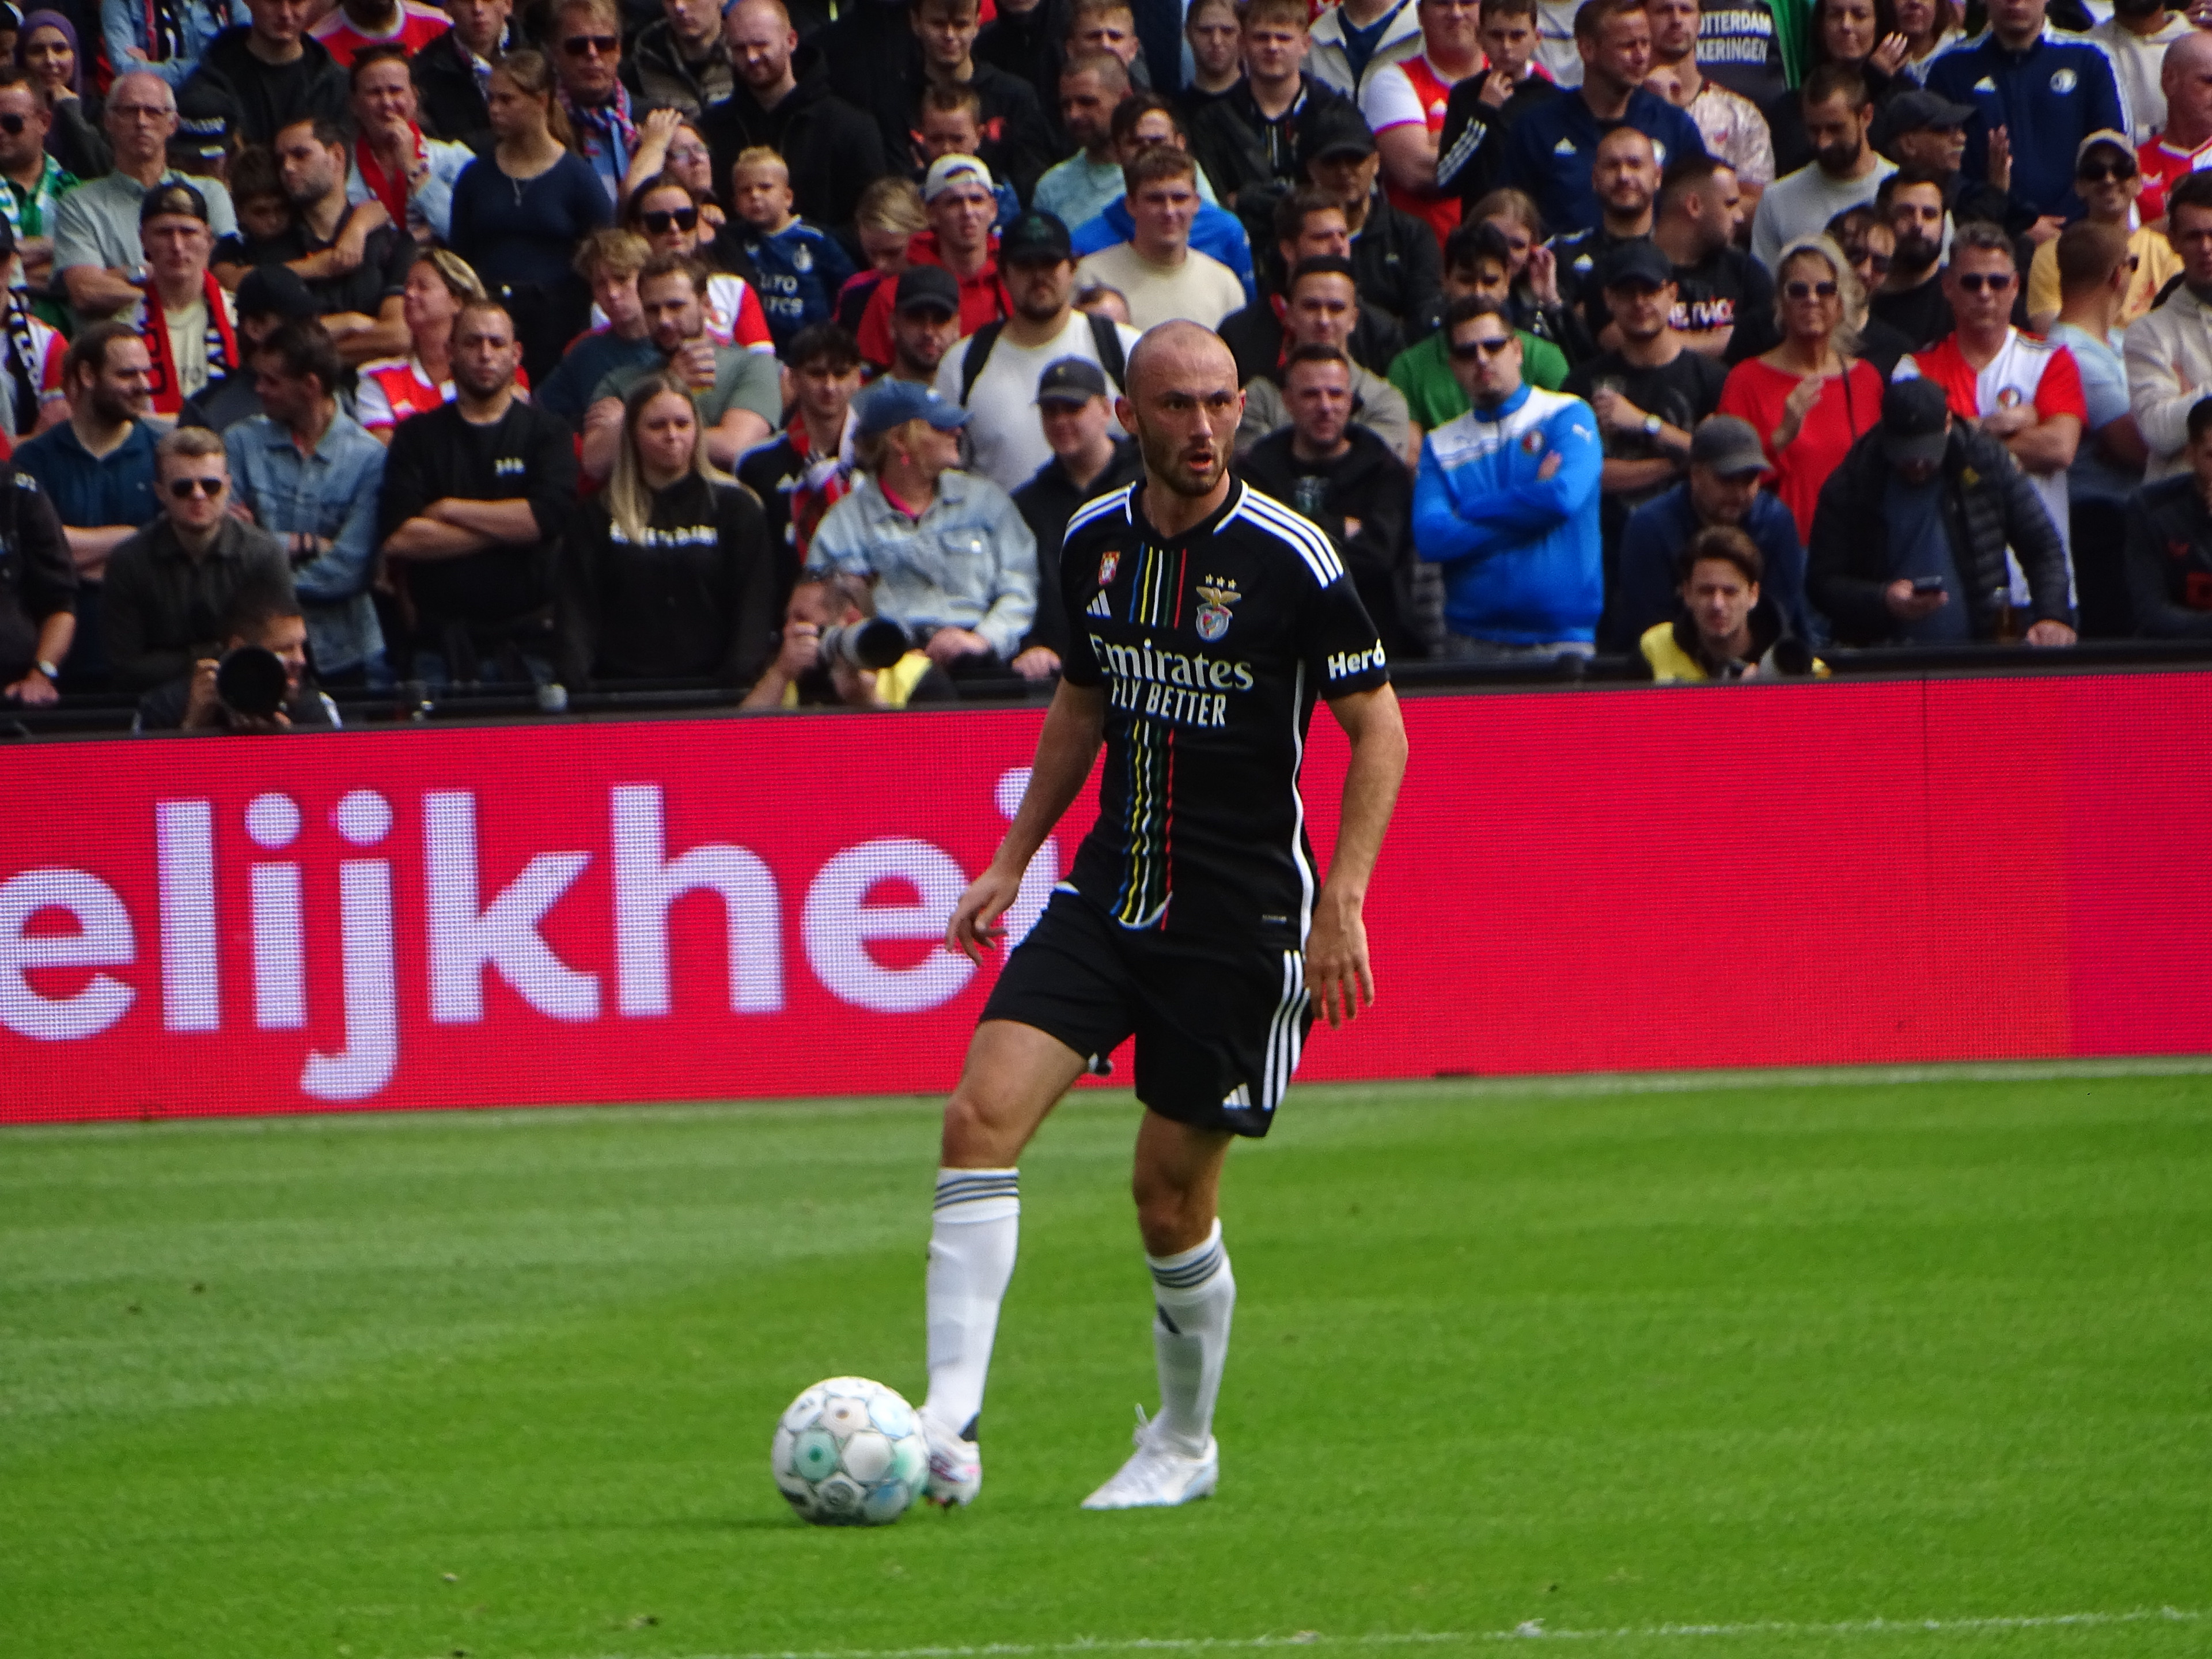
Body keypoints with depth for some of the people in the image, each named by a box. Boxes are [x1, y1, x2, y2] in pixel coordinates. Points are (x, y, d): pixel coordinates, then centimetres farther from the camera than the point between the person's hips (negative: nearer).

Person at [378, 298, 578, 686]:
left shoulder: (546, 433, 8)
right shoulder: (417, 437, 8)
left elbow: (550, 516, -11)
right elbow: (396, 539, -6)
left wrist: (450, 509, -5)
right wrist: (507, 528, -7)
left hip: (526, 641, 0)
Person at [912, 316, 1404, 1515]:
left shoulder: (1289, 558, -12)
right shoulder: (1095, 542, 4)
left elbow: (1378, 728, -6)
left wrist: (1343, 903, -14)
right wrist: (1012, 859, 15)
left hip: (1241, 920, -4)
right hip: (1107, 895, 4)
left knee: (1172, 1197, 2)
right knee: (982, 1112, -15)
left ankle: (1184, 1445, 26)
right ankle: (949, 1426, -19)